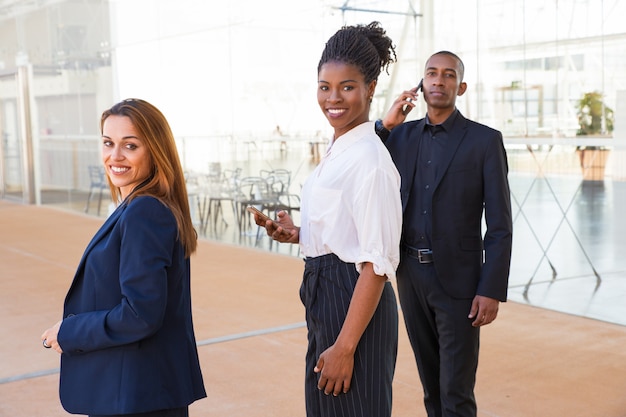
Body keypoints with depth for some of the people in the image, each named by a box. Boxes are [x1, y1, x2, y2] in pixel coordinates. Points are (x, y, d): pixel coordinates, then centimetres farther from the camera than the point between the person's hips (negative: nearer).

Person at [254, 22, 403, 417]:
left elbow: (378, 263, -22)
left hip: (354, 304, -9)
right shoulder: (339, 149, 9)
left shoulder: (369, 158, -19)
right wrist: (297, 235, 3)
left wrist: (345, 346, -21)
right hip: (325, 296, 9)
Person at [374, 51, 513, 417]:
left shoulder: (485, 140, -5)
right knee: (430, 383, 17)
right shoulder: (401, 135, 8)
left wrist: (492, 290, -13)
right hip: (410, 275, 4)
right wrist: (385, 124, -8)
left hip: (458, 280, -4)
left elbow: (500, 224, -7)